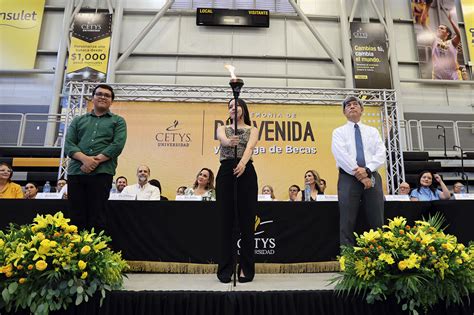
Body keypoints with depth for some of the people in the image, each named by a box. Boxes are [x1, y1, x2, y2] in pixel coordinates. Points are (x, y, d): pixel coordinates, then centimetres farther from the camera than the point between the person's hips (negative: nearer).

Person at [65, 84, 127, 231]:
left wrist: (96, 160, -13)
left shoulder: (118, 121, 12)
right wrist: (84, 159, -12)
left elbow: (117, 145, -3)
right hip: (76, 172, 3)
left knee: (97, 216, -1)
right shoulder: (78, 120, 20)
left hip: (102, 172, -3)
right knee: (76, 216, 4)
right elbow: (68, 144, 7)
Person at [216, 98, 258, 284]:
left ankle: (246, 269, 14)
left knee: (247, 222, 2)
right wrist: (229, 141, -38)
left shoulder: (252, 130, 10)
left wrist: (243, 162, -35)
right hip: (225, 173, 1)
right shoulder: (222, 129, 14)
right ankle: (225, 269, 15)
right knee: (226, 222, 4)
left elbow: (250, 146, -12)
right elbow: (222, 138, -12)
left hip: (246, 173, -1)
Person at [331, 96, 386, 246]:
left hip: (372, 177, 3)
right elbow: (341, 155, -6)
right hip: (348, 178, -2)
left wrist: (367, 170, -14)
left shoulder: (373, 131, 18)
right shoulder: (339, 132, 10)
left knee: (377, 223, 4)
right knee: (347, 223, -3)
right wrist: (359, 175, -14)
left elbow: (381, 154, 4)